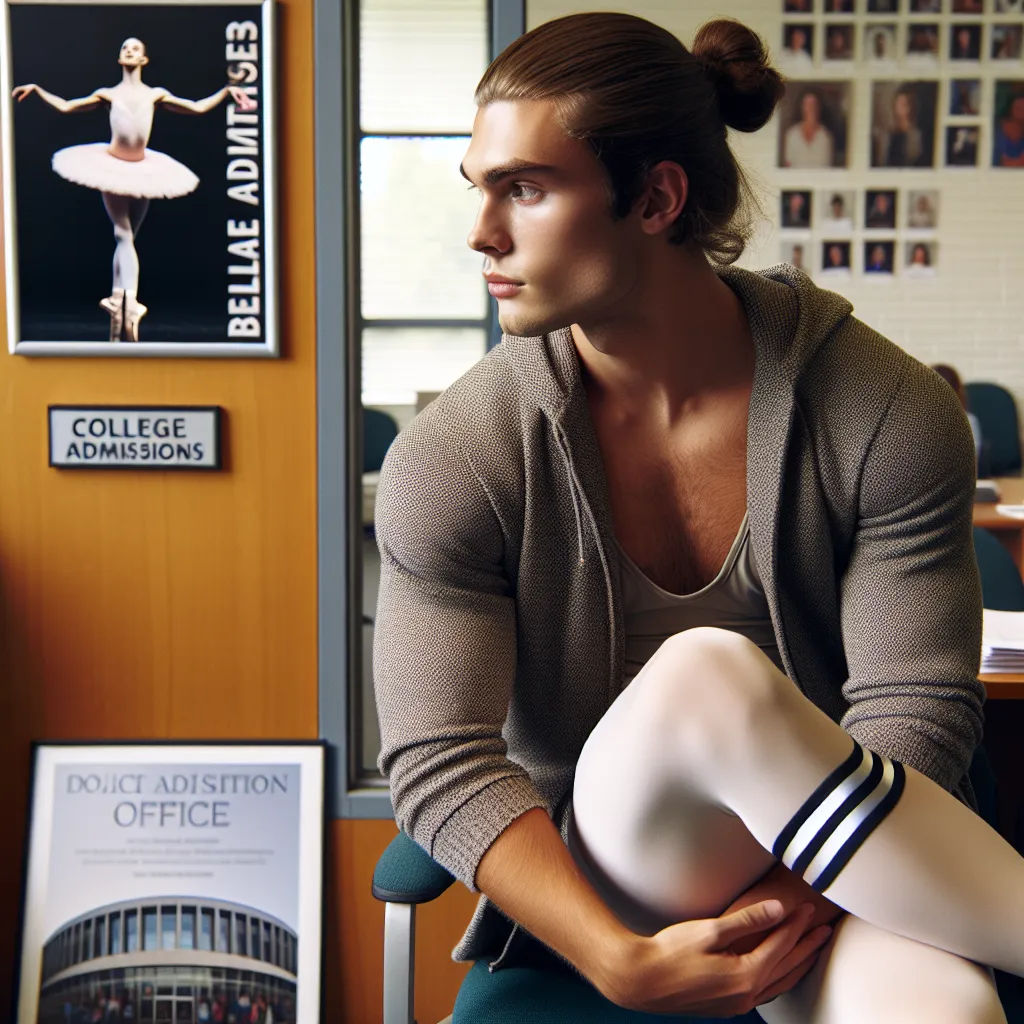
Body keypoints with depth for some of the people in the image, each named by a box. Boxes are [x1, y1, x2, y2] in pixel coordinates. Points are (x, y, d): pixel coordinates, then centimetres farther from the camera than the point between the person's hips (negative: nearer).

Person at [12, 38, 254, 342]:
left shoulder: (156, 94, 8)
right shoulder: (108, 94, 6)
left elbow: (197, 107, 9)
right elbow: (66, 107, 12)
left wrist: (227, 91, 1)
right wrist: (36, 89, 6)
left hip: (142, 170, 2)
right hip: (111, 167, -2)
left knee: (125, 237, 8)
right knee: (123, 236, -13)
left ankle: (118, 301, 12)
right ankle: (129, 302, -22)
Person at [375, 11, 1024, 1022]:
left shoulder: (888, 416, -9)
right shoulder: (450, 459, -9)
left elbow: (915, 709, -9)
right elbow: (439, 758, -13)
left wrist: (798, 897, -25)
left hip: (820, 887, 0)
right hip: (590, 891, 1)